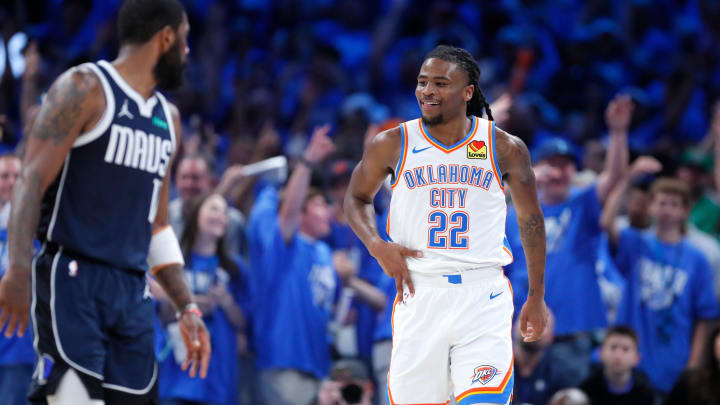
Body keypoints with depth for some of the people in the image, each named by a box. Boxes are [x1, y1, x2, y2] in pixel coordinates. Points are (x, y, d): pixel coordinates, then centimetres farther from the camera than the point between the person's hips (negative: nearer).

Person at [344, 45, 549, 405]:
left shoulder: (506, 149, 2)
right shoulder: (391, 145, 2)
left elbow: (530, 218, 13)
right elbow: (357, 198, 17)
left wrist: (536, 297, 15)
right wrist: (377, 245, -3)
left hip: (483, 297, -1)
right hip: (418, 293, 1)